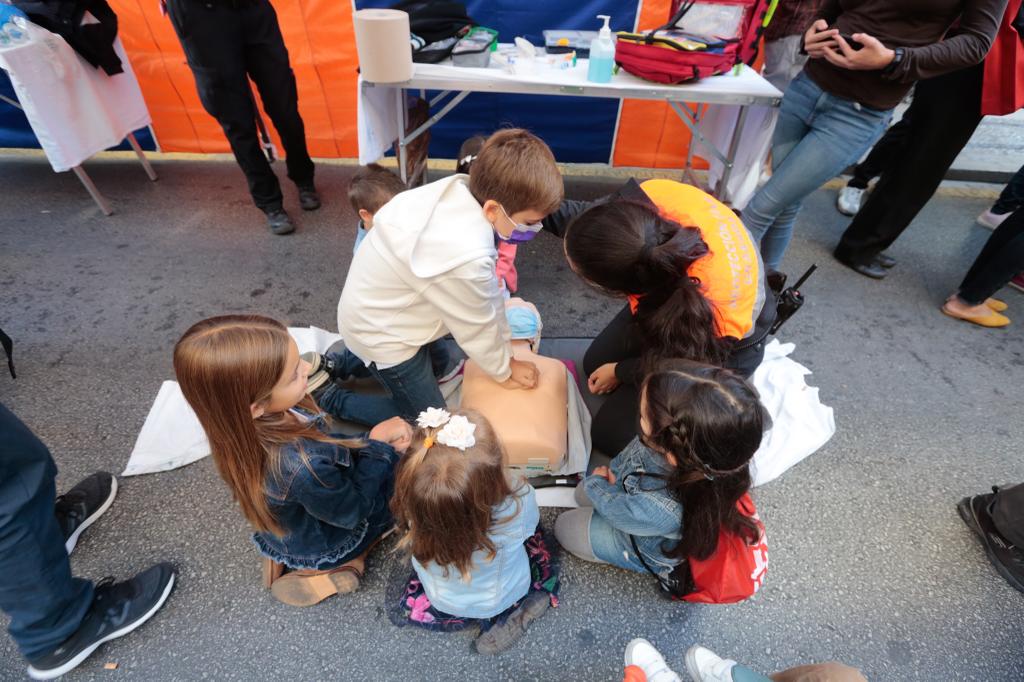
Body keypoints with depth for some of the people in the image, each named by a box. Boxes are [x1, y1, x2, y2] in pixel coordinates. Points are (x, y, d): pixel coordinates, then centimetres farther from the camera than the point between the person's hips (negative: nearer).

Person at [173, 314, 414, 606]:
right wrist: (377, 444, -18)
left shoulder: (251, 428, -22)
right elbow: (352, 512, -24)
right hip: (323, 545, -5)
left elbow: (323, 443, -5)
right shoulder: (302, 467, -43)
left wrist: (376, 438, -15)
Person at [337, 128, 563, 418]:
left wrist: (506, 349, 4)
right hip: (380, 335, -8)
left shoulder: (461, 192, -15)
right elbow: (477, 327, -21)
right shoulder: (464, 257, -40)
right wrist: (505, 370, -1)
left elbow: (489, 293, -6)